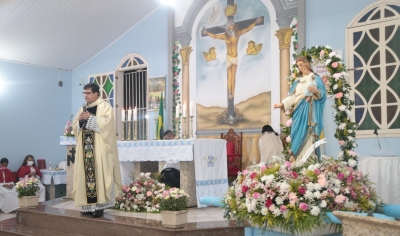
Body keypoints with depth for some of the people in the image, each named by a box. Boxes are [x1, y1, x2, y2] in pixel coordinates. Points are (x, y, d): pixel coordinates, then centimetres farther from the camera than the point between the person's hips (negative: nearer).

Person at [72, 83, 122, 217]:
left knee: (99, 173, -10)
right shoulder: (83, 108, 20)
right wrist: (79, 120, -3)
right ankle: (88, 205, 6)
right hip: (85, 147, 7)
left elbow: (107, 122, -15)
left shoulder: (104, 106, 0)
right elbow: (74, 126, 19)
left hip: (99, 147, -6)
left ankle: (100, 205, -9)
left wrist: (90, 118, -15)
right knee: (85, 173, 2)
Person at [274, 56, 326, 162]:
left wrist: (316, 91, -26)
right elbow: (292, 97, 15)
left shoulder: (315, 78, 6)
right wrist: (282, 104, 3)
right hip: (299, 111, 5)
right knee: (298, 135, -1)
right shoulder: (298, 81, 20)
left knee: (308, 136, -12)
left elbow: (323, 94, -5)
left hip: (309, 110, -5)